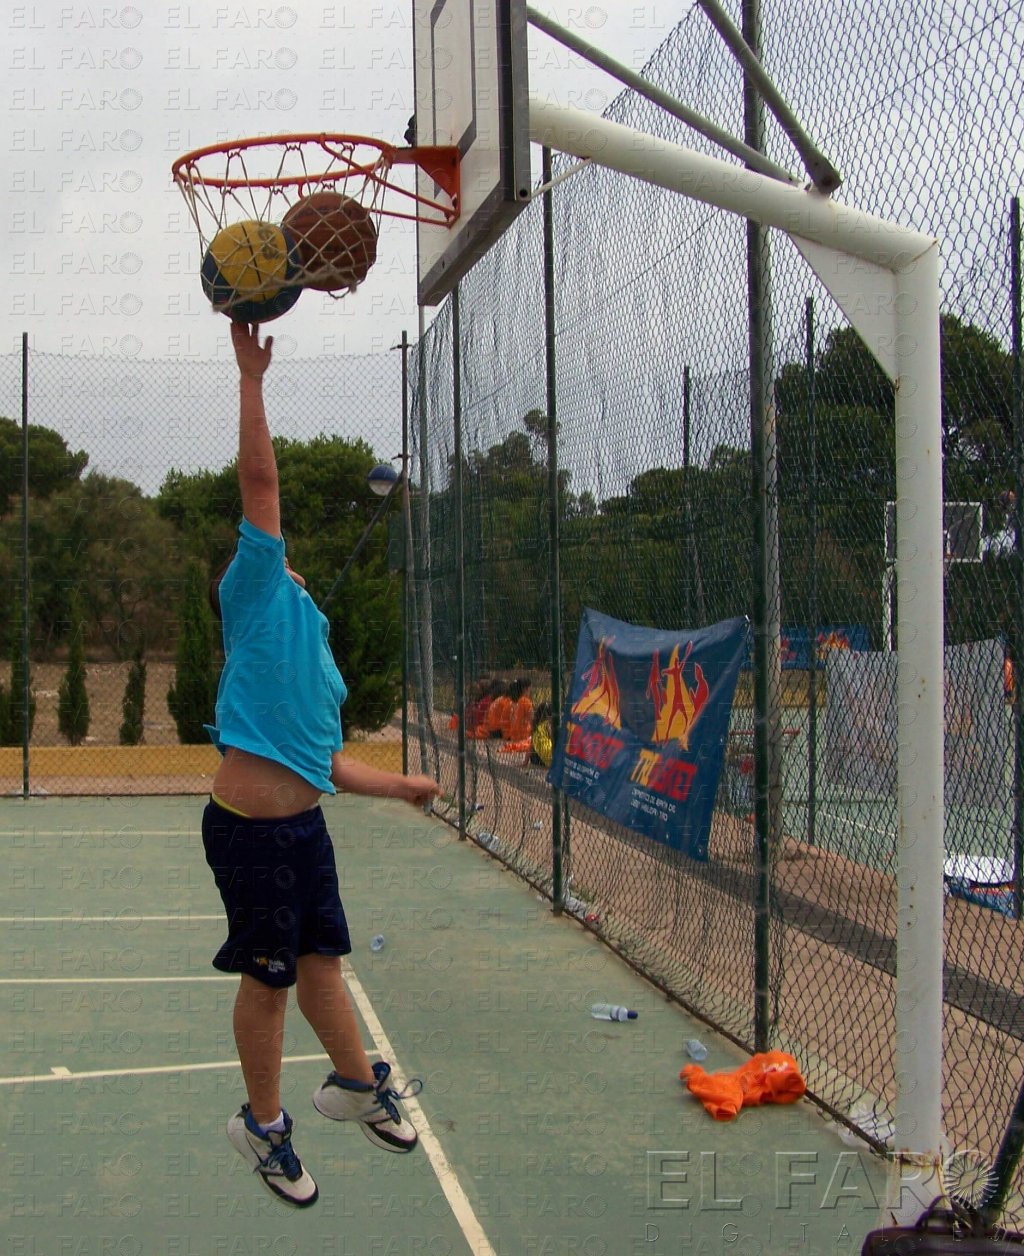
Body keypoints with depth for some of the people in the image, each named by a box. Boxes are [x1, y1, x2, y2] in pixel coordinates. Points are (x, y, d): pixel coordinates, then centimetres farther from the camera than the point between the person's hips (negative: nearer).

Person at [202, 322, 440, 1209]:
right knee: (269, 977, 5)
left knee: (321, 958, 19)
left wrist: (401, 786, 33)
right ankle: (264, 1125, 23)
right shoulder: (256, 601, -1)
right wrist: (251, 376, -9)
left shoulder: (311, 644, 21)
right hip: (250, 828, -7)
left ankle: (355, 1084, 39)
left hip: (304, 825, 7)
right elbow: (260, 480, -10)